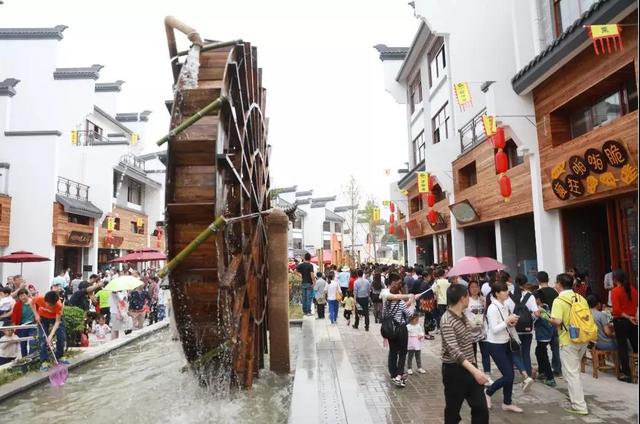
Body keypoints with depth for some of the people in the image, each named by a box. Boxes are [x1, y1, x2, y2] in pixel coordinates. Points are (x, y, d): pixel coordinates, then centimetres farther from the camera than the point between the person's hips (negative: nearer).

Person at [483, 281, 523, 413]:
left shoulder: (505, 305, 5)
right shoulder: (493, 308, -21)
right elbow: (494, 329, -24)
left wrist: (512, 324, -3)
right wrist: (507, 321, -24)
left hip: (506, 343, 8)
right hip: (495, 345, -8)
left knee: (510, 375, 12)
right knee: (508, 376, -5)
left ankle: (507, 403, 25)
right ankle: (488, 393, 16)